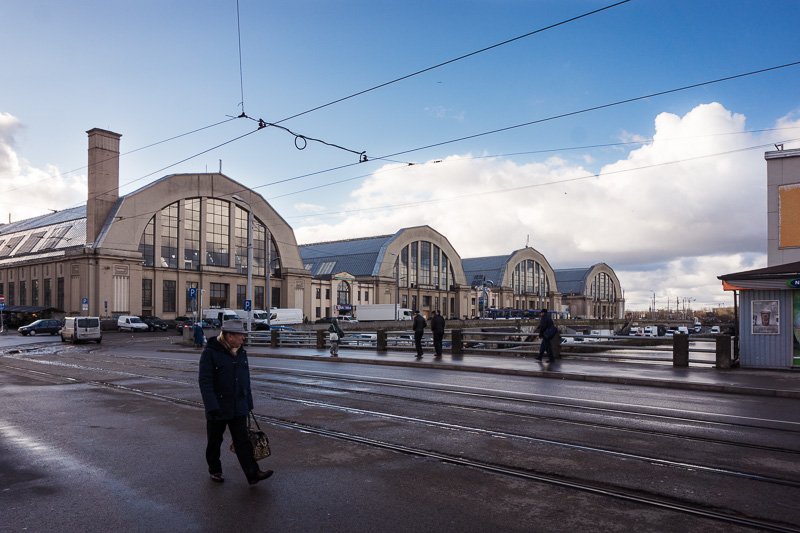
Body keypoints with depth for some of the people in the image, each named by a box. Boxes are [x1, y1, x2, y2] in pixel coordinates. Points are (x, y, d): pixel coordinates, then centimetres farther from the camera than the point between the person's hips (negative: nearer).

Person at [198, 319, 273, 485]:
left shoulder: (241, 353, 7)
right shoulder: (210, 353, -13)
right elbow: (205, 381, -18)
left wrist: (249, 403, 17)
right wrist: (211, 406, -24)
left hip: (238, 407, 5)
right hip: (217, 407, -4)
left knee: (242, 440, 1)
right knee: (215, 441, 11)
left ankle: (253, 473, -2)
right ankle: (215, 470, 30)